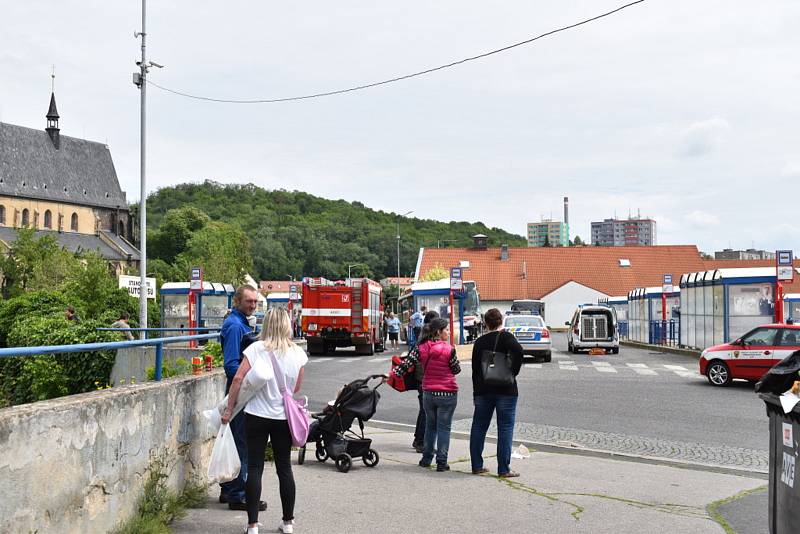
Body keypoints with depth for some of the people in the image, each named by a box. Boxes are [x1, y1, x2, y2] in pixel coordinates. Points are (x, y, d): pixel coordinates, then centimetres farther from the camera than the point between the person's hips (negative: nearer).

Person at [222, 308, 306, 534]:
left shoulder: (256, 349, -9)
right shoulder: (297, 353, -3)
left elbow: (238, 379, -12)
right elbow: (296, 388, 6)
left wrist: (229, 409, -4)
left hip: (257, 415, -2)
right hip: (284, 417, 2)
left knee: (254, 468, 4)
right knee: (284, 468, 12)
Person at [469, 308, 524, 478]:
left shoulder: (479, 342, 9)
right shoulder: (506, 337, -5)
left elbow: (475, 370, 11)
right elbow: (518, 350, -25)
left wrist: (476, 393, 17)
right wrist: (513, 372, -12)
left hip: (483, 390, 4)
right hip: (505, 390, -4)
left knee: (478, 427, 12)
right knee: (505, 428, 0)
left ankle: (477, 466, 15)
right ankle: (504, 469, -1)